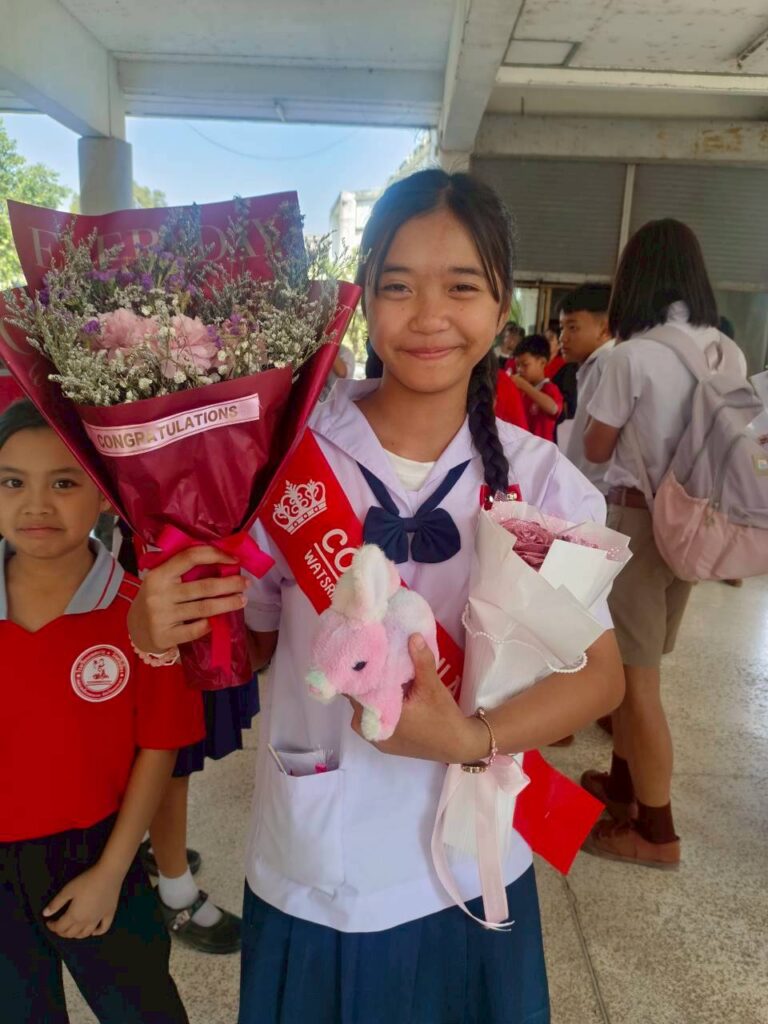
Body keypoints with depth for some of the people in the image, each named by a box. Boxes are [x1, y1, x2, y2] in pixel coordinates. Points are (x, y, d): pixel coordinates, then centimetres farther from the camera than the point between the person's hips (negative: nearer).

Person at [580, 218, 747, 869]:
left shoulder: (632, 355, -15)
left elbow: (597, 449, -5)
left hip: (638, 519, -7)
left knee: (637, 675, 3)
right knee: (637, 665, 19)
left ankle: (656, 831, 14)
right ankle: (623, 781, 35)